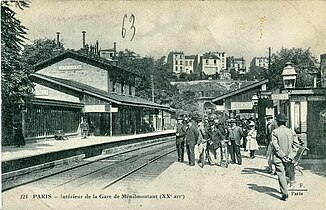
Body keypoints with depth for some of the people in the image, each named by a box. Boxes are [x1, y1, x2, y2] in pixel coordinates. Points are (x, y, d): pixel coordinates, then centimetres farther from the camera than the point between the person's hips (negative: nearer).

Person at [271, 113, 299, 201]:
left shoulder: (275, 132, -12)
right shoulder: (291, 131, 2)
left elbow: (275, 146, -17)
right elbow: (295, 146, 0)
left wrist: (282, 155, -13)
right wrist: (290, 156, -2)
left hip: (278, 158, -5)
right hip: (287, 158, 5)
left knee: (281, 174, -3)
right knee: (283, 173, 21)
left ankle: (285, 193, -10)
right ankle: (283, 190, 32)